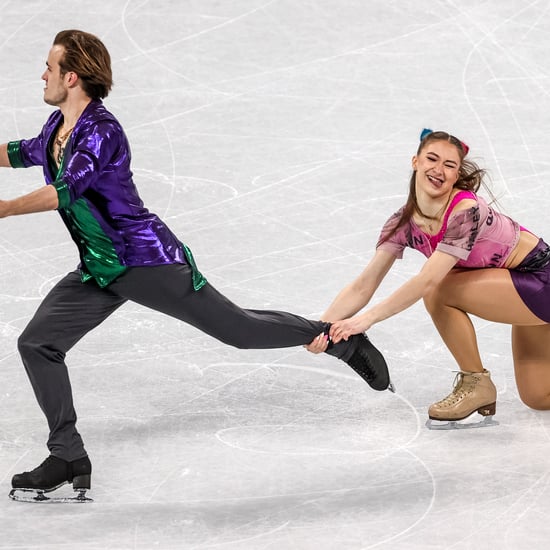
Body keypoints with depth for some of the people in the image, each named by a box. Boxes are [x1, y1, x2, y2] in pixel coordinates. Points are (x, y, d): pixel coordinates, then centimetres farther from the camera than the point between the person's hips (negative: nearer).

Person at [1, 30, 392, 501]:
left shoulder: (102, 132, -23)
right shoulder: (57, 127, 6)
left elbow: (63, 192, -34)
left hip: (149, 263, -9)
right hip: (98, 272, 9)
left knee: (238, 328, -1)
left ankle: (341, 339, 20)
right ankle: (69, 461, 1)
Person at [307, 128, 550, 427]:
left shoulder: (466, 211, -30)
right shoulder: (404, 223, -9)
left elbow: (428, 280, -40)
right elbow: (362, 287, -12)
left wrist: (368, 318, -41)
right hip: (524, 286, 8)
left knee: (439, 292, -25)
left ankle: (476, 383, -10)